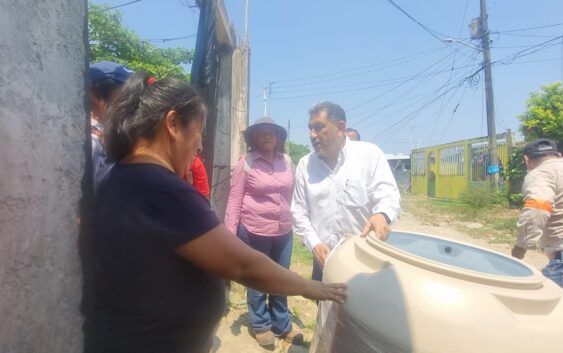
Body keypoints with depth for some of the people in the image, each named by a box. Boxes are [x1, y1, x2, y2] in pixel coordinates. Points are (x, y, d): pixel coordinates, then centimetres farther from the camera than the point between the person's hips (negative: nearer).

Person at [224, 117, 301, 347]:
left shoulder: (287, 162, 2)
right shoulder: (246, 162, -8)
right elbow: (234, 200, -8)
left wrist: (294, 223, 13)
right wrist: (230, 233, -11)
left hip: (284, 233, 4)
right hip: (254, 232, -3)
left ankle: (282, 325, 38)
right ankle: (261, 325, 36)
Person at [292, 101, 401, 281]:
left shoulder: (369, 154, -5)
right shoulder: (305, 164, 3)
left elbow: (388, 194, -11)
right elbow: (299, 211, 6)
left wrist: (382, 215, -33)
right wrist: (314, 244, -8)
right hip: (325, 259, 3)